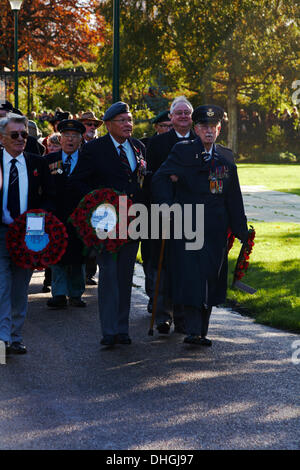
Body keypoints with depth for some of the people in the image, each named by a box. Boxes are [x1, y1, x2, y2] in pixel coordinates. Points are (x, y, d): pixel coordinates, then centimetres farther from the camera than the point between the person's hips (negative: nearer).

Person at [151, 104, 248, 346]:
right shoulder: (182, 152, 4)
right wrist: (167, 205, -17)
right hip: (186, 225, -3)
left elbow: (234, 201, 15)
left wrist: (242, 233, 12)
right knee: (190, 275, -12)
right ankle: (193, 331, -12)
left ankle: (202, 332, 13)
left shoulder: (226, 162, 13)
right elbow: (160, 178, -3)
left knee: (211, 280, 4)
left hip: (215, 230, 4)